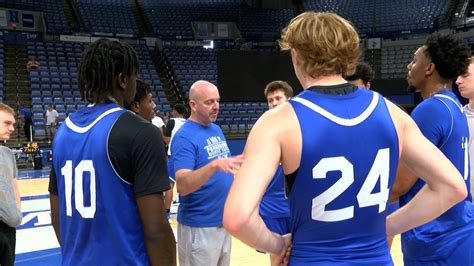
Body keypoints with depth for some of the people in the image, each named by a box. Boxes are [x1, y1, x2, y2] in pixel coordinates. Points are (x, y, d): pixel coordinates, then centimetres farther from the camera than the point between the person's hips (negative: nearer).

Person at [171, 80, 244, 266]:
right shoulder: (184, 137, -17)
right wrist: (214, 165, -39)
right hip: (199, 226, -7)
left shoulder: (216, 129, 7)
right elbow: (182, 186, -28)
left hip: (223, 220, 8)